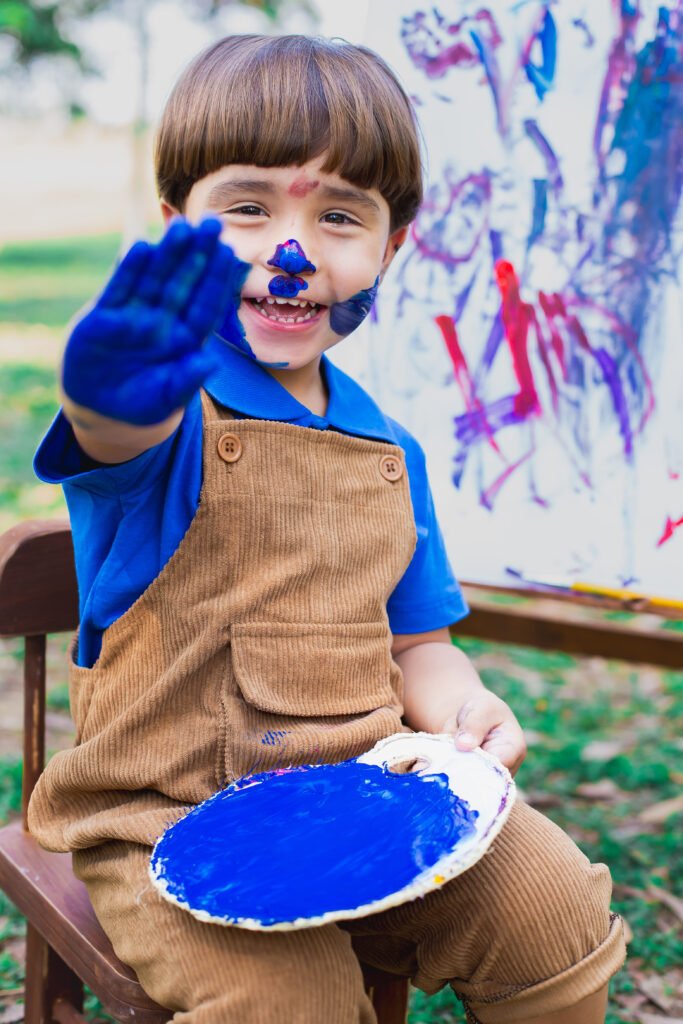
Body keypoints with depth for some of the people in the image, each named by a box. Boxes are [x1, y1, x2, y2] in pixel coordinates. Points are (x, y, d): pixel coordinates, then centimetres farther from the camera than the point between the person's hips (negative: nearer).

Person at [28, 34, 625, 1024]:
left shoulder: (389, 451, 7)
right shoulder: (175, 411, -12)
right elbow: (118, 434, -38)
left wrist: (459, 702, -10)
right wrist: (126, 399, -62)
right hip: (170, 816, -4)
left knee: (556, 910, -7)